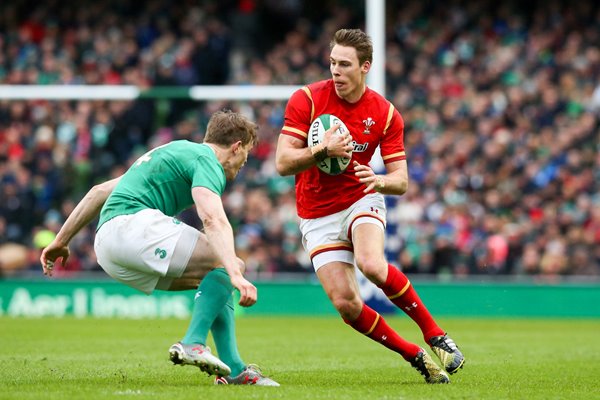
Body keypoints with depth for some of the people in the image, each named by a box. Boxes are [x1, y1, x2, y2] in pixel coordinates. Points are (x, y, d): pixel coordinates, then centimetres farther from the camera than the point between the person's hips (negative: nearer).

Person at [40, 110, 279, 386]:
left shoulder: (174, 151, 30)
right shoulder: (206, 160, 0)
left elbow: (100, 191, 30)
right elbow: (213, 219, -21)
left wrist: (61, 240, 32)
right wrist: (236, 275, -31)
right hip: (133, 223, -10)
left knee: (217, 279, 14)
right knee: (226, 263, -10)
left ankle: (234, 370, 5)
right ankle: (193, 344, -19)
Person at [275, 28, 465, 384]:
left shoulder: (386, 114, -7)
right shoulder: (306, 100, -11)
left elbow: (402, 181, -6)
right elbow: (283, 163, -14)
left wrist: (379, 181, -28)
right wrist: (323, 150, -29)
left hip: (361, 202, -1)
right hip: (318, 216, 1)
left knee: (372, 265, -33)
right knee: (346, 303, -15)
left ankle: (435, 335, -16)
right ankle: (416, 357, 2)